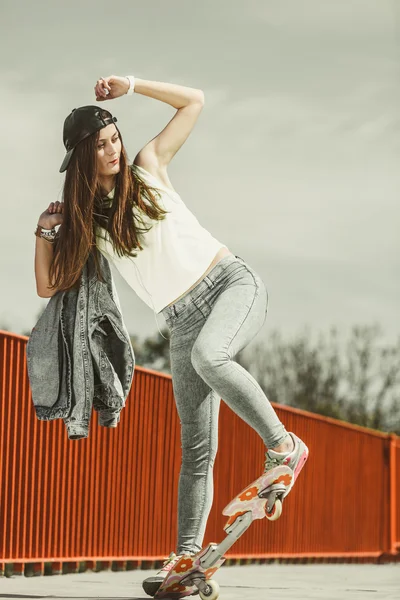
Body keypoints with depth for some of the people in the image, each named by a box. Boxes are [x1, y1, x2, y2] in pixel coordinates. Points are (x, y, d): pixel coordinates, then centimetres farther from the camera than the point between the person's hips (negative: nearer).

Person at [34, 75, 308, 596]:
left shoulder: (147, 168, 4)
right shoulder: (85, 220, 8)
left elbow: (194, 101, 7)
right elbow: (49, 286, 8)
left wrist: (131, 85, 0)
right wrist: (45, 229, -4)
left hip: (233, 283, -3)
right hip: (184, 321, 3)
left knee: (207, 355, -37)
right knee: (197, 446, -3)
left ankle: (283, 443, -22)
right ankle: (187, 553, 0)